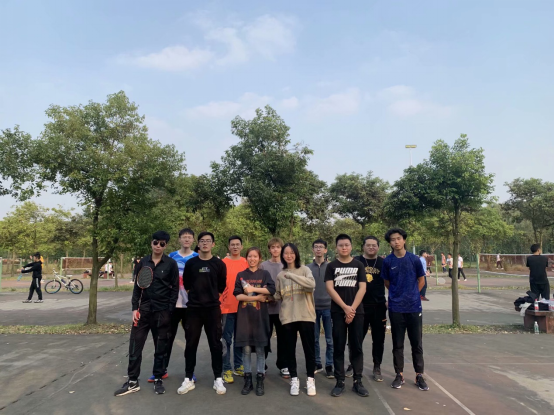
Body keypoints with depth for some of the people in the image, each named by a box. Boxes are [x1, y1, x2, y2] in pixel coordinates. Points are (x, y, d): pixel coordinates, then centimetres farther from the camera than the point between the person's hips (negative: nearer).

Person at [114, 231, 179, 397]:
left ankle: (158, 379, 22)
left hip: (162, 311, -3)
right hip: (144, 309, 3)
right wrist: (135, 308, 1)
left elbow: (175, 289, -3)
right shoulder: (143, 262, 6)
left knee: (161, 347, 7)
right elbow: (137, 287, 9)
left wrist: (169, 311, -8)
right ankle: (132, 381, 17)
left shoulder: (171, 264, -4)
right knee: (135, 345, 4)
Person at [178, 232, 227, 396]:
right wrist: (194, 297, 11)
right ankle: (189, 379, 17)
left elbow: (222, 286, 8)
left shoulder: (219, 264, 0)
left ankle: (218, 379, 14)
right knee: (191, 344, 6)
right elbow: (186, 284, 11)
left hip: (213, 309, -1)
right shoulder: (190, 263, 2)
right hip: (193, 309, 1)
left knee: (215, 344, 3)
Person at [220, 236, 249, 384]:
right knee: (227, 339, 1)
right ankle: (227, 369, 9)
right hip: (227, 307, -3)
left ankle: (238, 366, 26)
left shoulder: (246, 263, 6)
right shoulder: (223, 263, -3)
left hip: (243, 307, 4)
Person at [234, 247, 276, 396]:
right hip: (244, 315, 1)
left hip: (260, 316, -1)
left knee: (260, 349, 3)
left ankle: (260, 381, 12)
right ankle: (248, 380, 14)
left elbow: (271, 290, -11)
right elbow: (237, 295, -3)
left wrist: (253, 289, -15)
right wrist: (257, 297, -11)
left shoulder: (264, 274, 5)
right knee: (246, 349, 3)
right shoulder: (241, 275, 7)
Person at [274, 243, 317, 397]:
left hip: (306, 316, -3)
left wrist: (291, 275, -26)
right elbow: (278, 296, 14)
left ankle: (311, 380, 19)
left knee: (309, 349, 6)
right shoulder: (280, 275, 10)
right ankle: (294, 379, 21)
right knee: (290, 350, 8)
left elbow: (311, 284, -22)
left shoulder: (304, 269, -1)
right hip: (287, 317, 3)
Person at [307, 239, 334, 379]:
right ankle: (317, 364, 22)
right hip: (313, 308, 2)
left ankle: (329, 366, 14)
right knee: (314, 339, 9)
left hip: (328, 307, -1)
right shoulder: (307, 268, 5)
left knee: (330, 340, 3)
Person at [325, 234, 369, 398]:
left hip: (357, 311, 1)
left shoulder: (359, 265, 6)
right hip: (338, 312, -1)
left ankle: (358, 382, 14)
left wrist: (353, 308, -10)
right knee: (339, 348, 3)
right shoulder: (331, 266, 3)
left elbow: (362, 288, 0)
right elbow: (330, 288, -5)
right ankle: (340, 382, 11)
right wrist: (345, 307, -12)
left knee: (357, 347, 5)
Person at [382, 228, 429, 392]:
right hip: (395, 308, 0)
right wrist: (398, 295, 7)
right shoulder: (387, 261, -3)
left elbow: (421, 281, 8)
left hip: (414, 307, 0)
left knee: (417, 343, 8)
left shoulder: (414, 259, -3)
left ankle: (419, 375, 21)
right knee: (397, 344, 8)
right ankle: (399, 375, 20)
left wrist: (411, 295, 9)